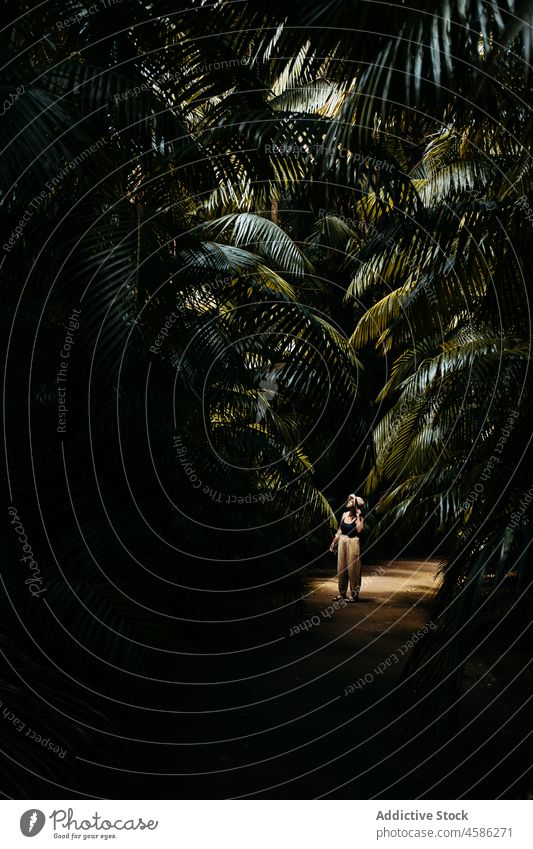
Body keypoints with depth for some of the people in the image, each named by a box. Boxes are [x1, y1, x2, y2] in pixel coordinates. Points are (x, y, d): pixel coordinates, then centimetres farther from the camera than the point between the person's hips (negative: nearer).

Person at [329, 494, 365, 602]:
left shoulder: (359, 517, -10)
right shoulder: (345, 515, 6)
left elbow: (359, 530, -27)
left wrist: (358, 516, -20)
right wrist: (334, 542, 16)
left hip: (352, 542, -6)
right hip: (342, 541, 6)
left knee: (352, 568, -2)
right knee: (341, 568, 10)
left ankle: (354, 594, 8)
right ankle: (342, 593, 21)